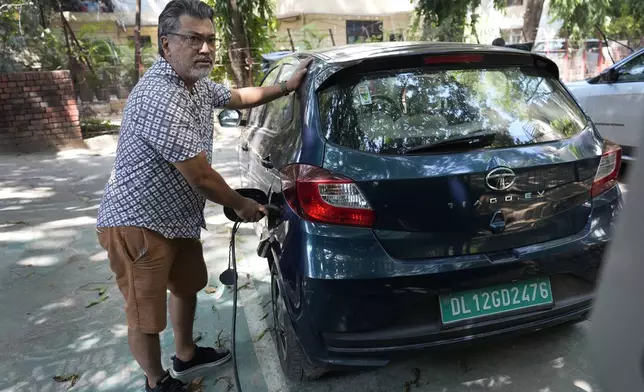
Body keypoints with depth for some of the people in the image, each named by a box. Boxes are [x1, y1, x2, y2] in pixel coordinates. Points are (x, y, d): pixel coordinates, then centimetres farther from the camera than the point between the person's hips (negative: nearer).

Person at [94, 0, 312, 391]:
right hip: (137, 224, -10)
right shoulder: (161, 99, -28)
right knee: (146, 314, 6)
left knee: (188, 285, 24)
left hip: (176, 216, 10)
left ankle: (186, 356, 45)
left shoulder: (197, 84, 4)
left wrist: (287, 87, 19)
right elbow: (200, 175, -24)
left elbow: (238, 97, 24)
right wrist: (242, 205, -8)